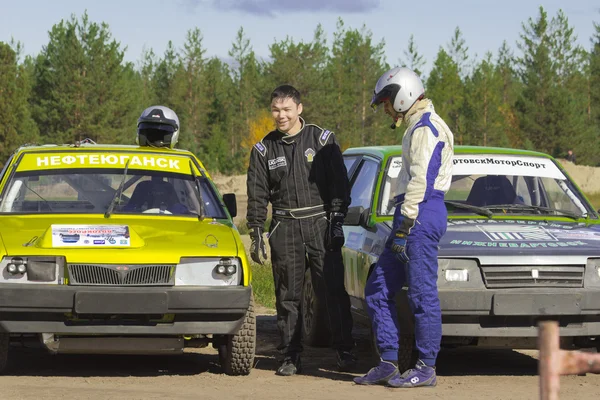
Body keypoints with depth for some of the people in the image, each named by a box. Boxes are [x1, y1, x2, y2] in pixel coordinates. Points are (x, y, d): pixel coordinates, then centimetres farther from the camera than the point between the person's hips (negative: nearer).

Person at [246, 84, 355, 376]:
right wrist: (256, 235, 4)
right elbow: (257, 196, 11)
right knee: (287, 296, 2)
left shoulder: (322, 140, 4)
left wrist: (336, 221, -4)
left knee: (334, 291, -6)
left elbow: (339, 184, 4)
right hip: (284, 229, 2)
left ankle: (344, 351, 0)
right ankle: (290, 357, 7)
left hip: (320, 225, -2)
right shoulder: (264, 149, 9)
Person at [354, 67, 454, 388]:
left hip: (421, 217, -11)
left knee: (422, 294, -7)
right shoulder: (417, 126, 22)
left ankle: (426, 368, -4)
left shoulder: (426, 128, -12)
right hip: (415, 218, 11)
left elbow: (421, 181, -19)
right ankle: (388, 363, 11)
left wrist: (404, 228, -20)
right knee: (378, 288, 10)